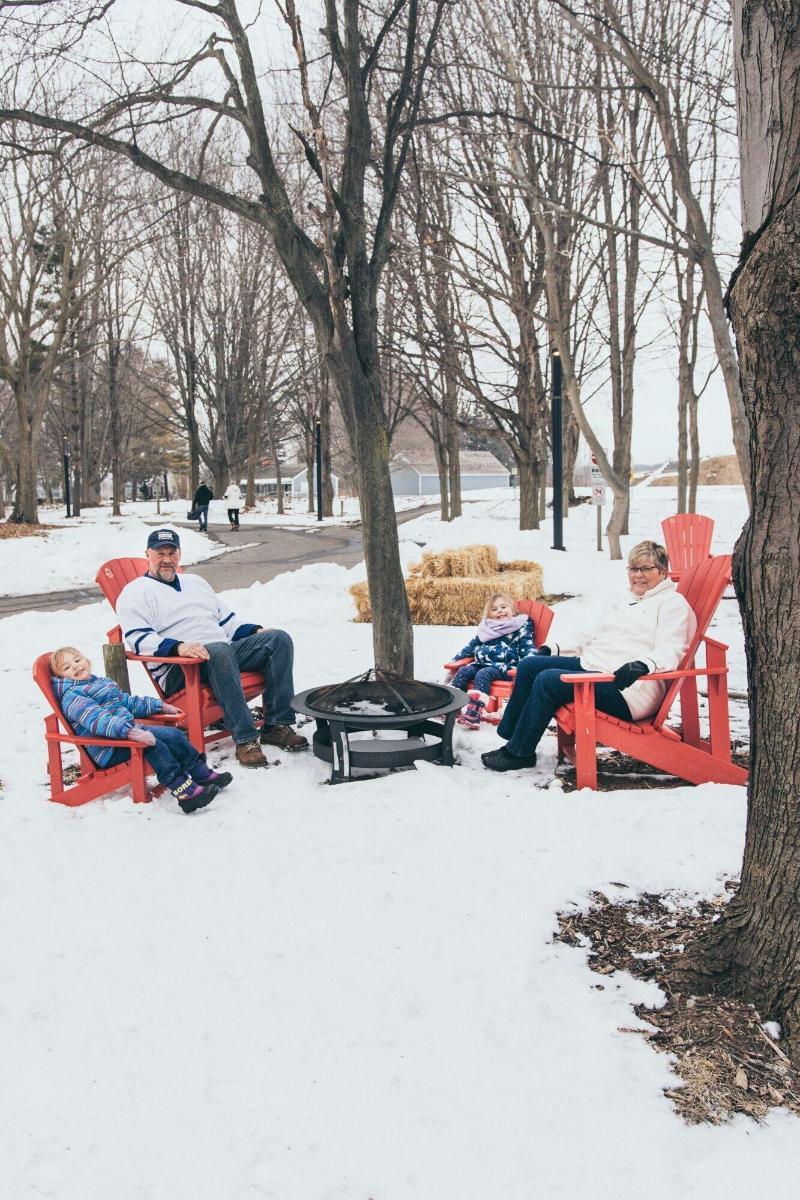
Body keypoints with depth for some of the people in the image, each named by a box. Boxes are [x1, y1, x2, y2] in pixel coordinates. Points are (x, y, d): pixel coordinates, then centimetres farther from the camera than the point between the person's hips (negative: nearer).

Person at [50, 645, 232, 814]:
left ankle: (203, 774, 2)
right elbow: (97, 720, -25)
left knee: (175, 735, -3)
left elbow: (128, 701, 34)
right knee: (152, 745, -30)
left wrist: (160, 705, 32)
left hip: (130, 729, 9)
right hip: (107, 748, -9)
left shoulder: (102, 682, 23)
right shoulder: (71, 696, -9)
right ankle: (184, 790, -37)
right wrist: (129, 731, -38)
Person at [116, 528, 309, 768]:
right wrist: (178, 647, -26)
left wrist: (256, 632, 11)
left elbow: (227, 620, 30)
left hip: (224, 653, 7)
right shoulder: (135, 592, 7)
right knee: (220, 651, -39)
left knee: (279, 639, -13)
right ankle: (245, 739, -38)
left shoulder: (195, 582, 29)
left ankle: (277, 725, -17)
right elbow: (140, 640, -9)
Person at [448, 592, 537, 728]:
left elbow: (528, 648, -2)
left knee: (483, 674, -32)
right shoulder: (487, 628, 24)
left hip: (504, 666, -6)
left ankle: (473, 713, -44)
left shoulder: (521, 627, 8)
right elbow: (472, 646, 29)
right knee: (463, 671, -17)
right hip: (482, 663, 6)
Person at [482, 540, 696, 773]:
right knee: (528, 666, -1)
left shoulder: (673, 603, -1)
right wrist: (555, 649, 23)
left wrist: (643, 664, -35)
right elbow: (594, 637, 32)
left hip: (624, 686, -9)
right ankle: (509, 734, 5)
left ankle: (519, 753, -12)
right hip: (590, 666, 9)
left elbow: (669, 652, -15)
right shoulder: (623, 600, 26)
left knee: (548, 680, -25)